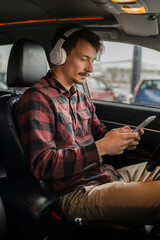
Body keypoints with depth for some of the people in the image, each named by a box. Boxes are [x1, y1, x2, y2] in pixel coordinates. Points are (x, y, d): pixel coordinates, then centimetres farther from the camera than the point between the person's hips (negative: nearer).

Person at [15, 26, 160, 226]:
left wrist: (123, 139, 0)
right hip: (77, 192, -9)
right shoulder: (37, 98, -11)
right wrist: (101, 147, -21)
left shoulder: (81, 97, 17)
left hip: (108, 174, 9)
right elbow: (41, 164, -19)